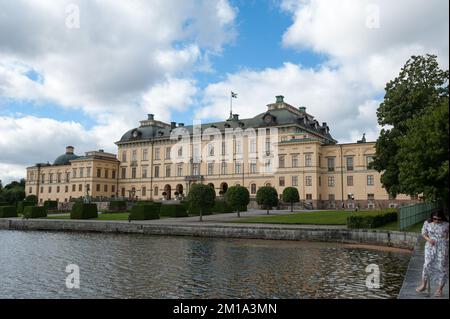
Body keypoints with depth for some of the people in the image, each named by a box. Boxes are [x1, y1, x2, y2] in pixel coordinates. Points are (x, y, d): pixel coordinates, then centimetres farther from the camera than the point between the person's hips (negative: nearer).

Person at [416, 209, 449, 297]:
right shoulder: (427, 223, -2)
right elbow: (424, 233, 6)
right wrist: (428, 239, -12)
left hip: (443, 248, -1)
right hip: (430, 247, 2)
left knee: (442, 267, 3)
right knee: (427, 265, 1)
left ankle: (439, 289, 16)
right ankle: (423, 285, 18)